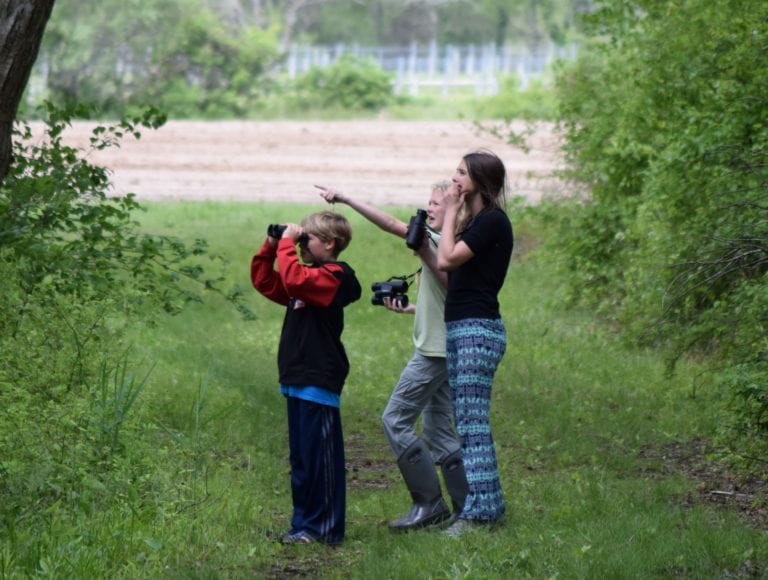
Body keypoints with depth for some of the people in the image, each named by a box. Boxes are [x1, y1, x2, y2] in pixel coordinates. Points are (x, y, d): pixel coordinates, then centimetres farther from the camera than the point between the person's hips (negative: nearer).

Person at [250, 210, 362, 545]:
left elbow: (294, 279, -29)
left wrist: (286, 244, -19)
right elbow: (264, 282, 22)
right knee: (300, 458, 13)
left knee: (320, 456, -5)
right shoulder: (310, 276, 17)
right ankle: (304, 523, 20)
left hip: (319, 382, -10)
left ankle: (324, 527, -1)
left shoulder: (333, 275, -12)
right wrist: (270, 247, 10)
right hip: (298, 380, 10)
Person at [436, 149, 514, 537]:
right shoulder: (476, 221, 19)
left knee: (472, 421, -10)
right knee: (468, 422, 12)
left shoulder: (492, 221, -11)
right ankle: (488, 504, 15)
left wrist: (450, 212, -9)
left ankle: (479, 510, -10)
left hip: (477, 330, -10)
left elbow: (447, 260, -18)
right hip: (460, 330, 10)